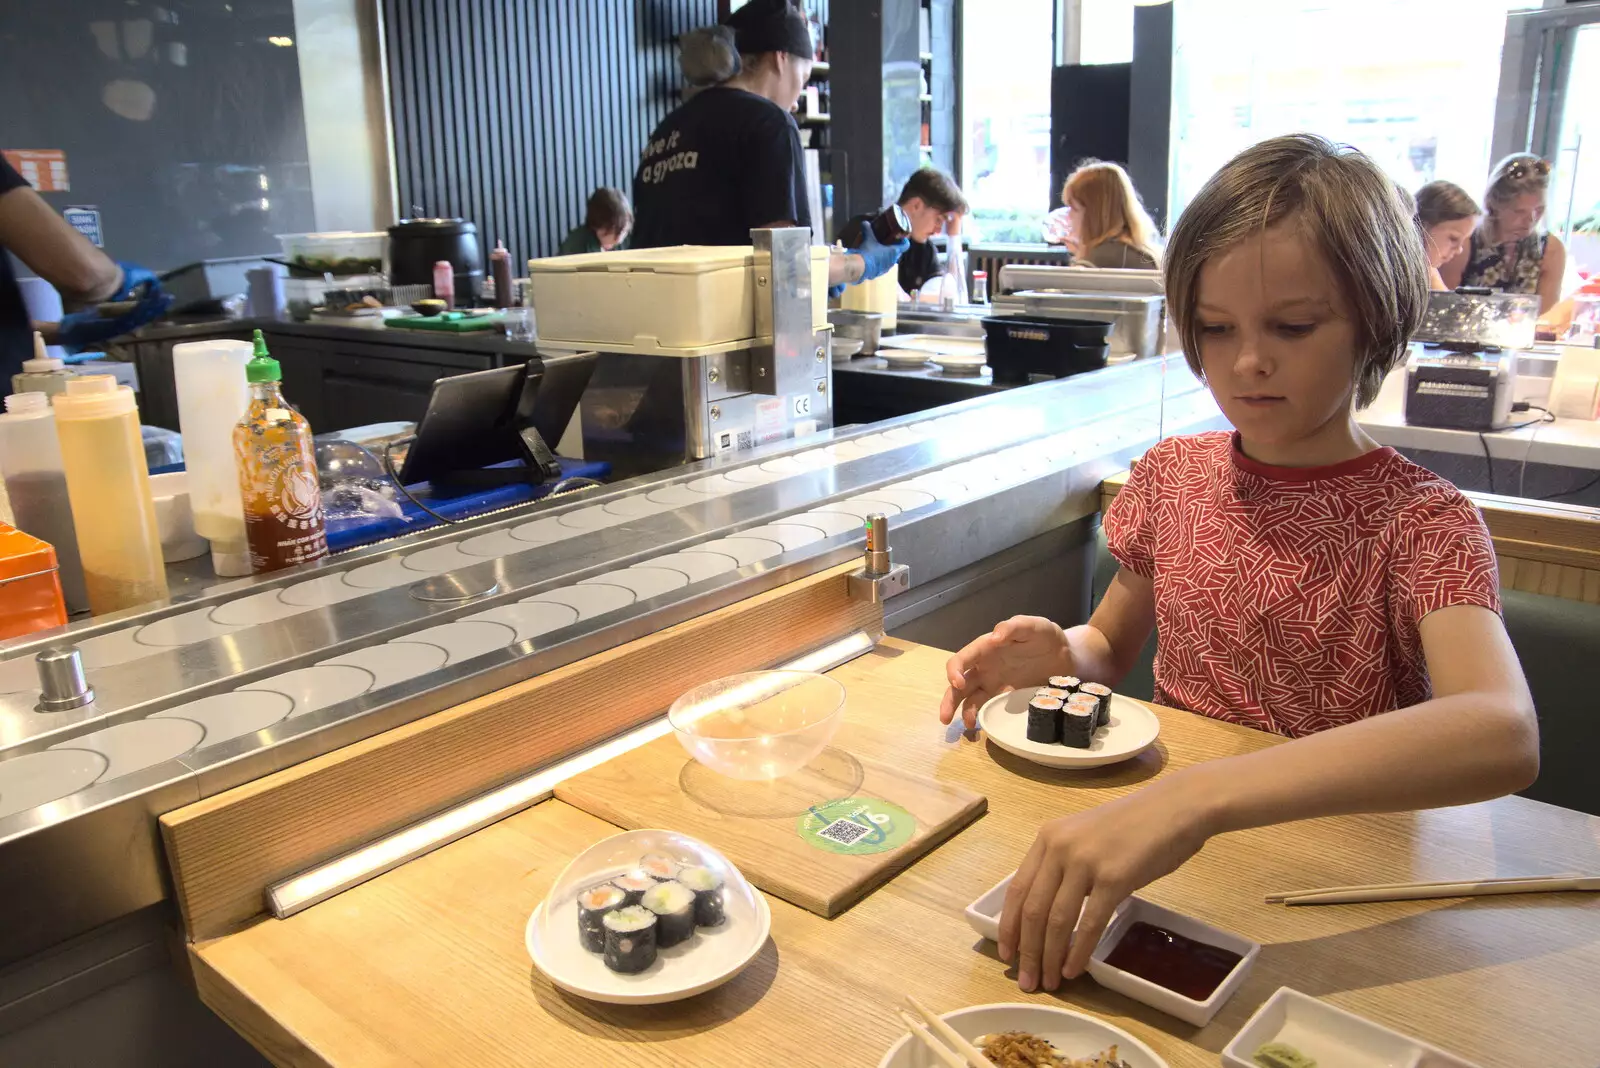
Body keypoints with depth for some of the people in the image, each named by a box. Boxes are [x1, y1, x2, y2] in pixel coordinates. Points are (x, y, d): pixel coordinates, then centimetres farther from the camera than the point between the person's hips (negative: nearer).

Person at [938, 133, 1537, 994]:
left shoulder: (1421, 520, -13)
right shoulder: (1171, 476, 2)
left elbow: (1503, 733, -32)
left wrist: (1200, 795, -46)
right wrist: (1060, 653, -10)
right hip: (1165, 829, 4)